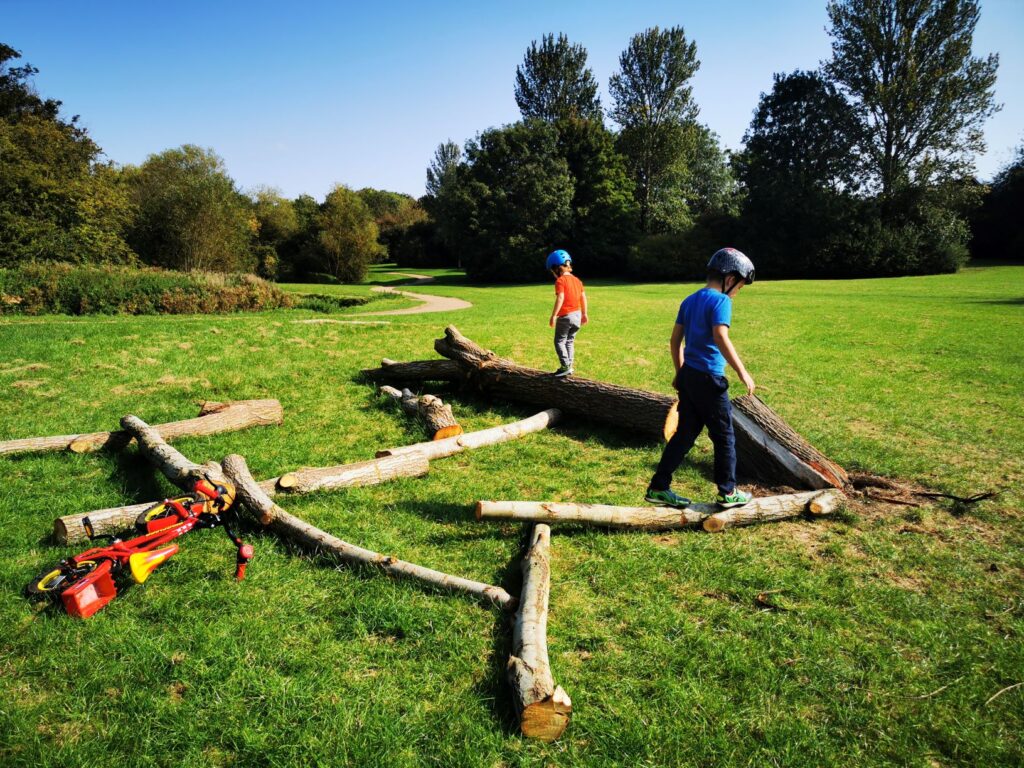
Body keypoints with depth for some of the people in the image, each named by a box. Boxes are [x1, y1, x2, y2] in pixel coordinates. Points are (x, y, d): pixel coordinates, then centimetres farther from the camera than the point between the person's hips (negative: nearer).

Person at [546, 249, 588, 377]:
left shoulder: (560, 281, -12)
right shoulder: (576, 279, 12)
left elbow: (560, 299, -21)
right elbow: (583, 297, 14)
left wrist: (553, 316, -19)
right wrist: (584, 314, 23)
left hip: (565, 316, -8)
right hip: (577, 315, 8)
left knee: (559, 341, 2)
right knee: (570, 341, 15)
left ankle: (565, 366, -6)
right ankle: (569, 367, 16)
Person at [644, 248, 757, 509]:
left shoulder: (690, 300, 13)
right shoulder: (720, 301, -11)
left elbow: (675, 341, 15)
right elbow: (721, 338, -24)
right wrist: (742, 372, -20)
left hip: (688, 376, 8)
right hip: (709, 379, -7)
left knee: (684, 434, 13)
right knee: (724, 437, 8)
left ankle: (658, 488, 13)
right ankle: (728, 492, 18)